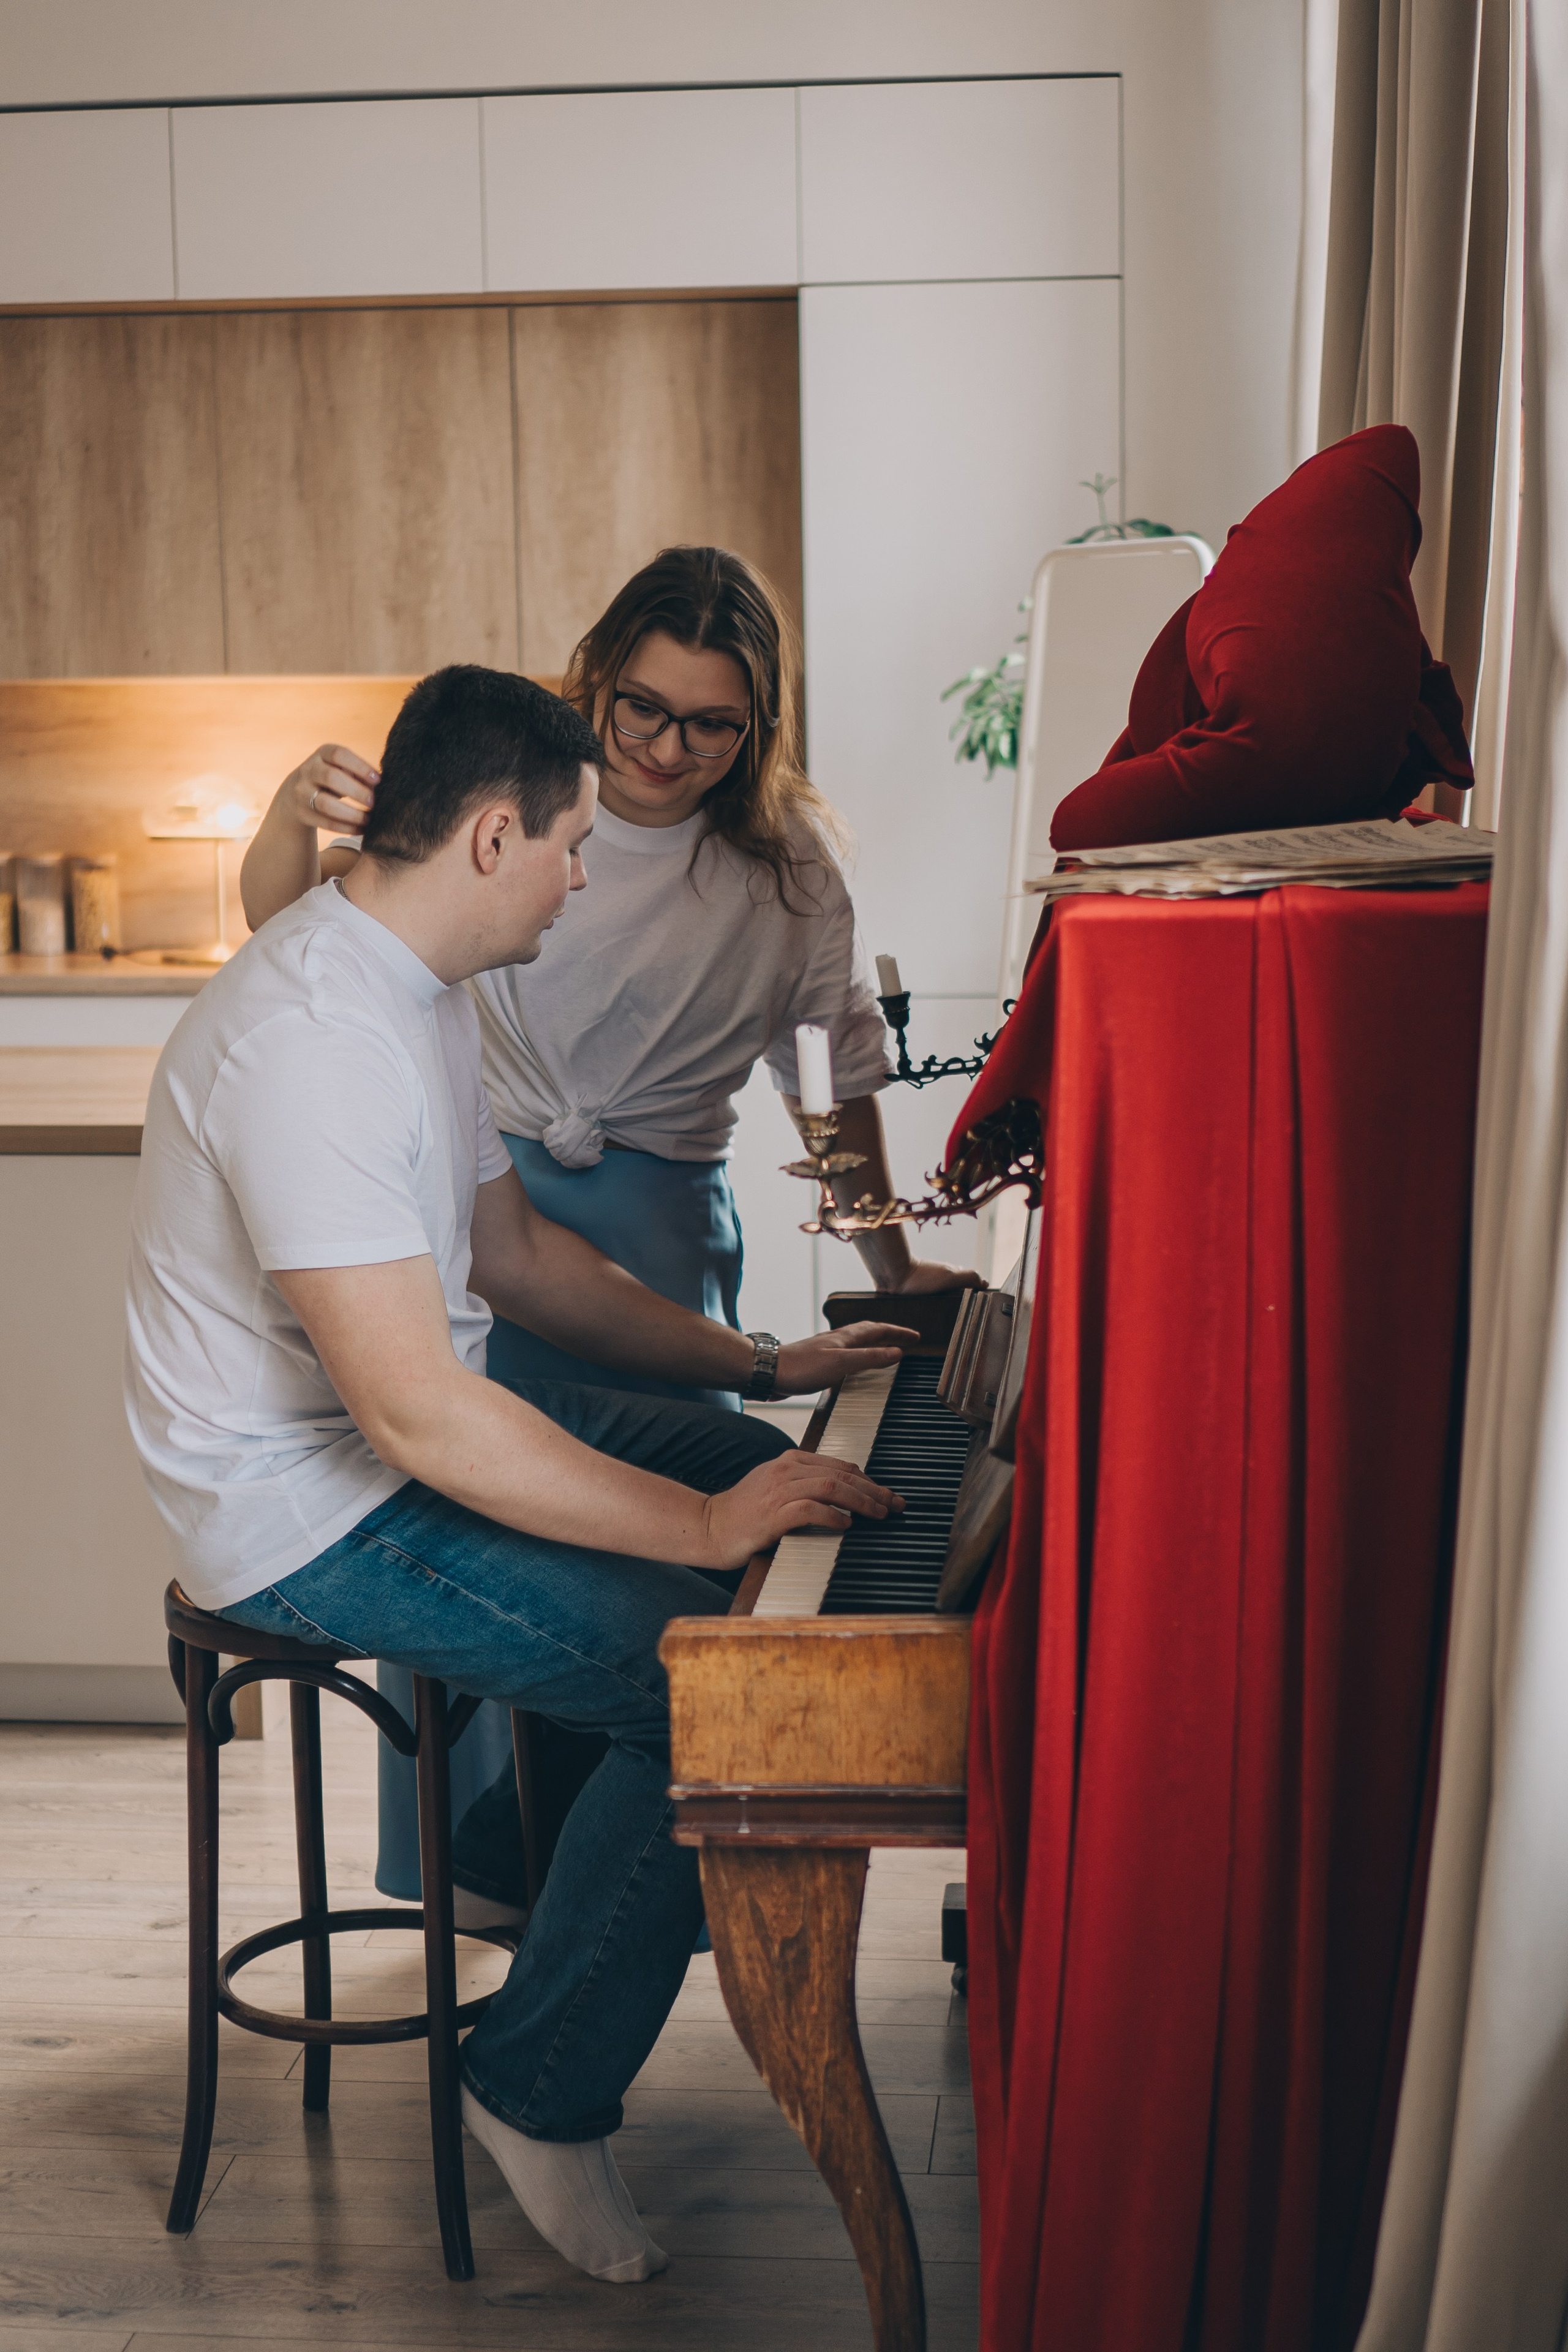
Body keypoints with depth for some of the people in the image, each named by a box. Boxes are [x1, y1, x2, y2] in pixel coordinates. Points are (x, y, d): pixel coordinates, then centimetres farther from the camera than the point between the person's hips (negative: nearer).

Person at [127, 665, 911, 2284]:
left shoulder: (417, 991, 7)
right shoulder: (309, 1041, -28)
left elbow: (516, 1254, 17)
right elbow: (419, 1416, -33)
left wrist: (762, 1367, 13)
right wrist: (704, 1526, -30)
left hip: (414, 1418, 10)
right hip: (308, 1510, -10)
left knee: (794, 1487, 12)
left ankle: (590, 1879, 23)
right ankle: (540, 2090, -1)